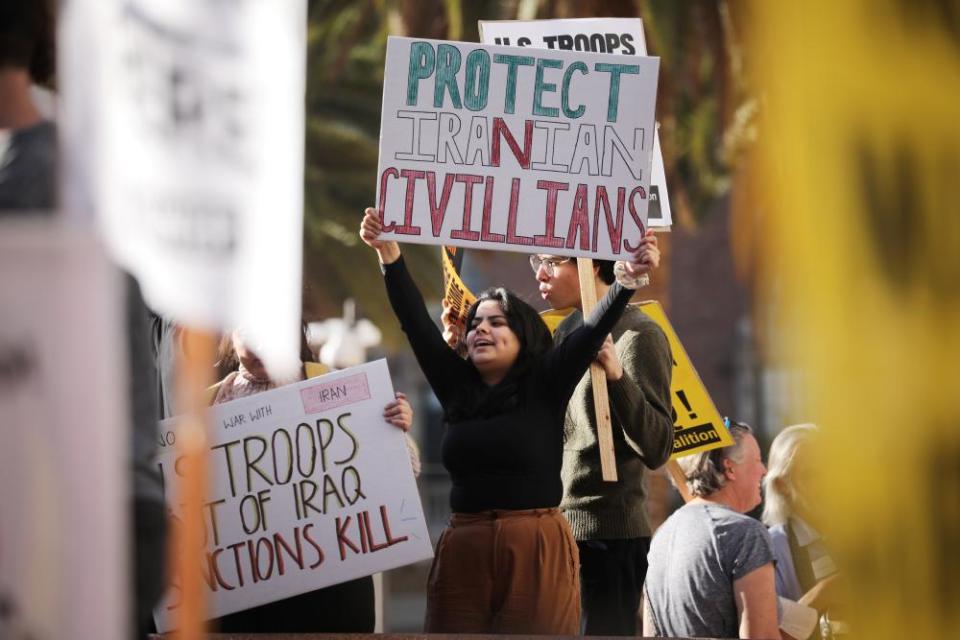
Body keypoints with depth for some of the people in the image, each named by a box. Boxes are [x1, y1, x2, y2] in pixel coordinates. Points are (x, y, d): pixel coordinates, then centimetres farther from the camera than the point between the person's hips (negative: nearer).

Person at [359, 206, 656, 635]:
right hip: (463, 547, 3)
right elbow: (415, 322, 9)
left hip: (536, 547, -3)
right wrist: (387, 253, 2)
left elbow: (593, 330, -6)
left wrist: (628, 280, -20)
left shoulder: (545, 387, 4)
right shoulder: (456, 388, 13)